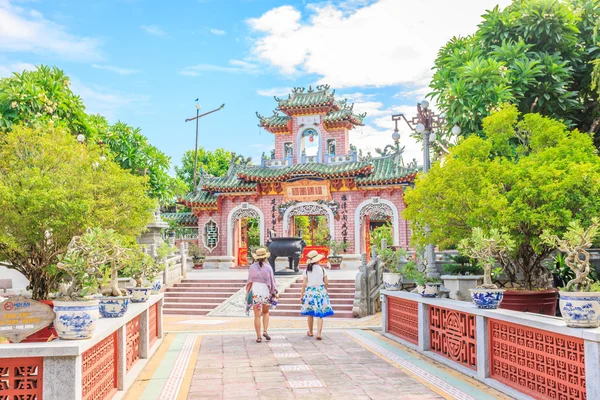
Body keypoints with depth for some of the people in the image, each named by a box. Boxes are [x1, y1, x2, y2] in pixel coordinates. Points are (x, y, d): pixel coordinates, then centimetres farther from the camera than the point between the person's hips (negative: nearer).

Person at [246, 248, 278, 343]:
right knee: (265, 312, 22)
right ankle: (265, 331, 6)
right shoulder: (268, 267, -4)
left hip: (255, 293, 0)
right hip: (266, 292, 0)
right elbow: (272, 281, 0)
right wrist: (274, 292, 10)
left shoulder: (252, 267, -2)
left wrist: (247, 293, 9)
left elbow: (250, 282, 1)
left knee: (257, 315, 4)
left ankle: (258, 337, 4)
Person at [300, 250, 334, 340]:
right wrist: (324, 290, 18)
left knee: (310, 313, 14)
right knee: (320, 314, 0)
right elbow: (326, 283, 0)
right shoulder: (322, 269, -3)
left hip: (309, 292, 1)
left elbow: (304, 284, -3)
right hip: (320, 291, -1)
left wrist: (302, 294, 5)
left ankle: (310, 332, 28)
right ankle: (319, 333, -8)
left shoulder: (307, 270, -2)